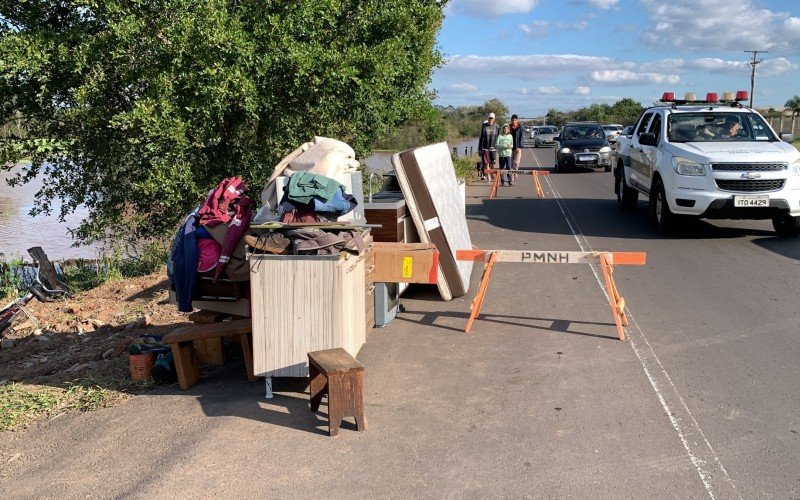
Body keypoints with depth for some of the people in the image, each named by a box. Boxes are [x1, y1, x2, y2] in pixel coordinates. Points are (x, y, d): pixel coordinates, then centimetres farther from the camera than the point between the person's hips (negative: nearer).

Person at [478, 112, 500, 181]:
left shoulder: (496, 127, 4)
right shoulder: (484, 126, 1)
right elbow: (480, 138, 5)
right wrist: (479, 149, 3)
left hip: (493, 148, 2)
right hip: (485, 148, -2)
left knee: (493, 162, 5)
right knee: (485, 162, -7)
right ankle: (483, 175, -2)